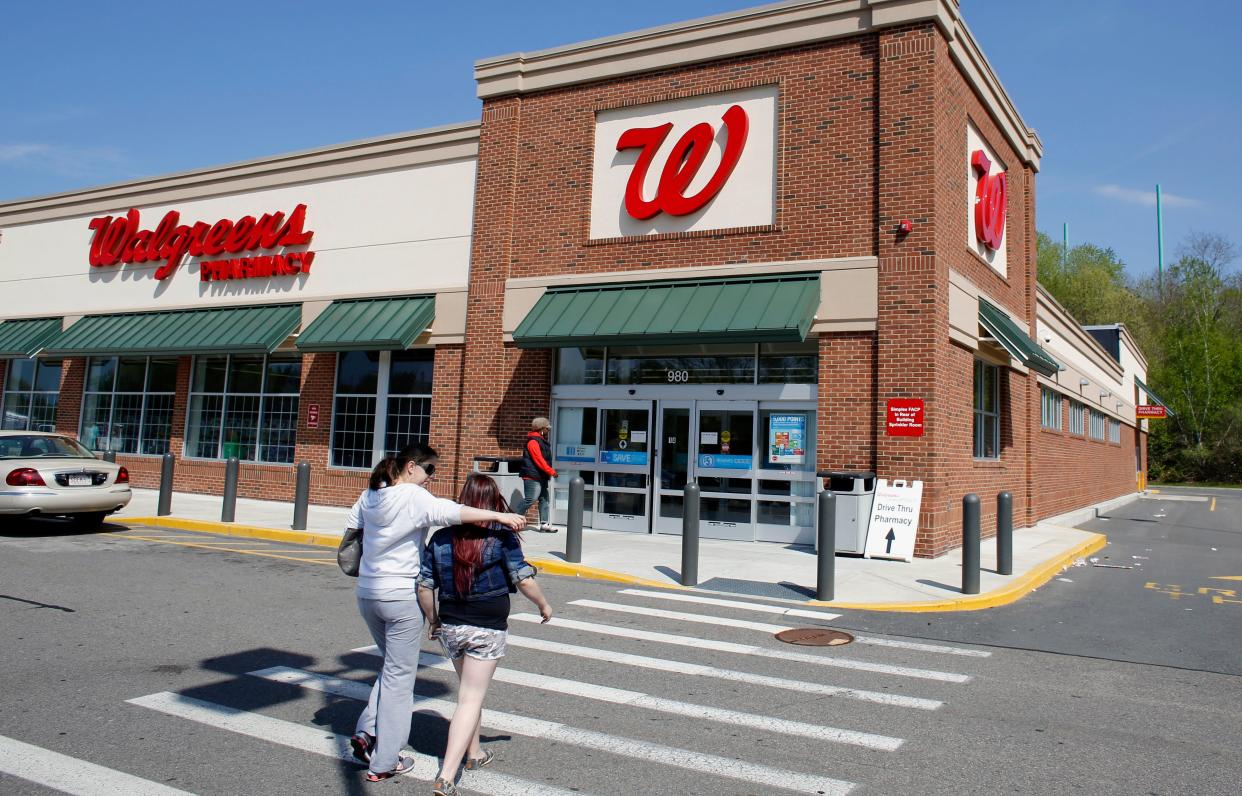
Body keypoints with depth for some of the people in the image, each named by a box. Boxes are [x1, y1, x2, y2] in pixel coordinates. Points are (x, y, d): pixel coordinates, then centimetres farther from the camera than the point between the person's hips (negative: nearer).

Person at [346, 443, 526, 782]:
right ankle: (384, 763, 9)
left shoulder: (370, 495, 8)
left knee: (393, 666, 24)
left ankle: (366, 732, 13)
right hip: (401, 595, -8)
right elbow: (450, 512, -31)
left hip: (367, 592, 8)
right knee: (400, 676, 3)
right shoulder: (412, 496, -16)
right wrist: (499, 516, -34)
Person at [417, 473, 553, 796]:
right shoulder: (502, 536, -11)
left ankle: (474, 753, 40)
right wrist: (544, 605, 4)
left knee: (470, 690, 24)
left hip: (450, 625, 5)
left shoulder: (442, 536, 0)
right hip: (487, 628, -4)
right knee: (471, 699, 1)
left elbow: (424, 586, 1)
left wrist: (432, 620, 16)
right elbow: (524, 580, -13)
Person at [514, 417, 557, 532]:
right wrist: (552, 472, -19)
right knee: (529, 499, -12)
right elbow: (539, 461, -21)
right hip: (532, 477, -11)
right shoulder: (533, 442, -15)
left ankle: (544, 524, 11)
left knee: (544, 499, 9)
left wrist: (549, 472, 14)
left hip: (540, 477, 11)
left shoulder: (541, 441, 17)